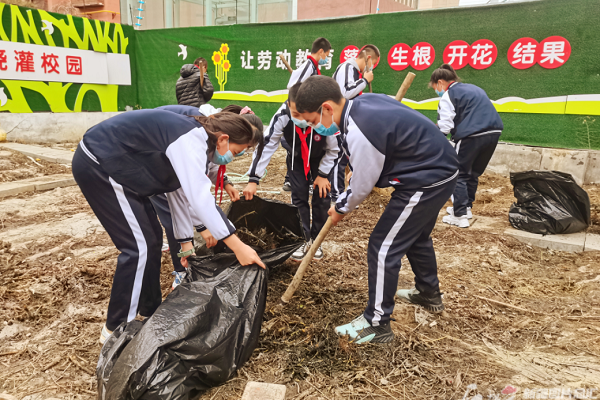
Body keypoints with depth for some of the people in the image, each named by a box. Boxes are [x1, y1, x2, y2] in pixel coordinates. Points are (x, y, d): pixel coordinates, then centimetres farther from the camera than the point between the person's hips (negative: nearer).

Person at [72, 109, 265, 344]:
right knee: (139, 246, -10)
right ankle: (116, 330, 4)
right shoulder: (191, 140, -23)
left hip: (116, 166, 10)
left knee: (152, 237, 12)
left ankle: (150, 311, 26)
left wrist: (186, 241, 15)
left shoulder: (193, 141, 8)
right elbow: (200, 198, -33)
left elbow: (180, 192, 13)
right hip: (97, 165, -10)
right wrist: (237, 246, -32)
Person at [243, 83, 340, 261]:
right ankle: (303, 239, 13)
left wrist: (323, 174, -13)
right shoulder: (282, 117, -36)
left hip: (322, 158, -1)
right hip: (296, 158, 1)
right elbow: (266, 145, -29)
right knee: (299, 196, -3)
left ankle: (316, 240, 17)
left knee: (322, 197, -2)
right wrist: (253, 179, -31)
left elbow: (334, 149, -20)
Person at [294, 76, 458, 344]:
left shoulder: (359, 134, -29)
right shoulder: (365, 101, -1)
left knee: (383, 248, -3)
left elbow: (362, 186, -16)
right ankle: (429, 294, 50)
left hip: (425, 183, -10)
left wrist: (341, 209, 4)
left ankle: (376, 324, 11)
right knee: (415, 235, 27)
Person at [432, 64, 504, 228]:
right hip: (494, 132, 8)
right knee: (474, 173, 22)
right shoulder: (473, 88, 25)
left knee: (458, 174, 5)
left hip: (472, 135, -8)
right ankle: (466, 207, 31)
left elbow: (445, 126, -9)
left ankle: (460, 216, 1)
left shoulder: (448, 95, 0)